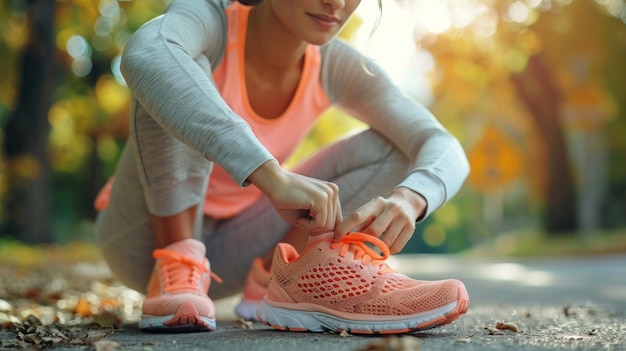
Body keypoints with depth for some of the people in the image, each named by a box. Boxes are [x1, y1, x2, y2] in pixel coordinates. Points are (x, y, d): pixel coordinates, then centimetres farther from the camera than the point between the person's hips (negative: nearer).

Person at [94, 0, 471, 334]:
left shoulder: (337, 67, -9)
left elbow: (444, 150, -17)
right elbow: (144, 55, -47)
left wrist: (407, 199, -41)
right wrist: (273, 177, -54)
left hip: (227, 253, 4)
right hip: (148, 237, -4)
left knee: (394, 145, -6)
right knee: (184, 69, -27)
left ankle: (272, 275, -18)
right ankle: (176, 268, -25)